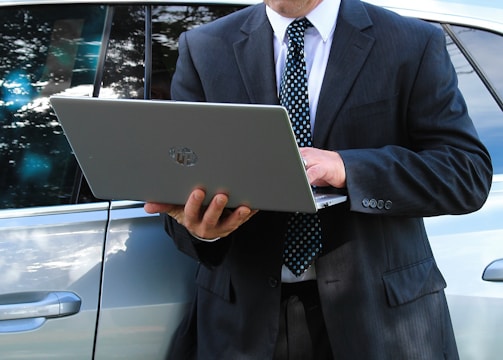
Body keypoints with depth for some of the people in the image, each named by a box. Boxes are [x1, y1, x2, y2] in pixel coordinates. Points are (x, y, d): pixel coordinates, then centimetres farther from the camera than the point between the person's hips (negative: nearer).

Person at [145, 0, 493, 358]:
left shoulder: (415, 44, -4)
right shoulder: (203, 49, 1)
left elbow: (470, 171, -10)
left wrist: (347, 169, -24)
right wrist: (198, 223, -25)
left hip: (377, 306, -1)